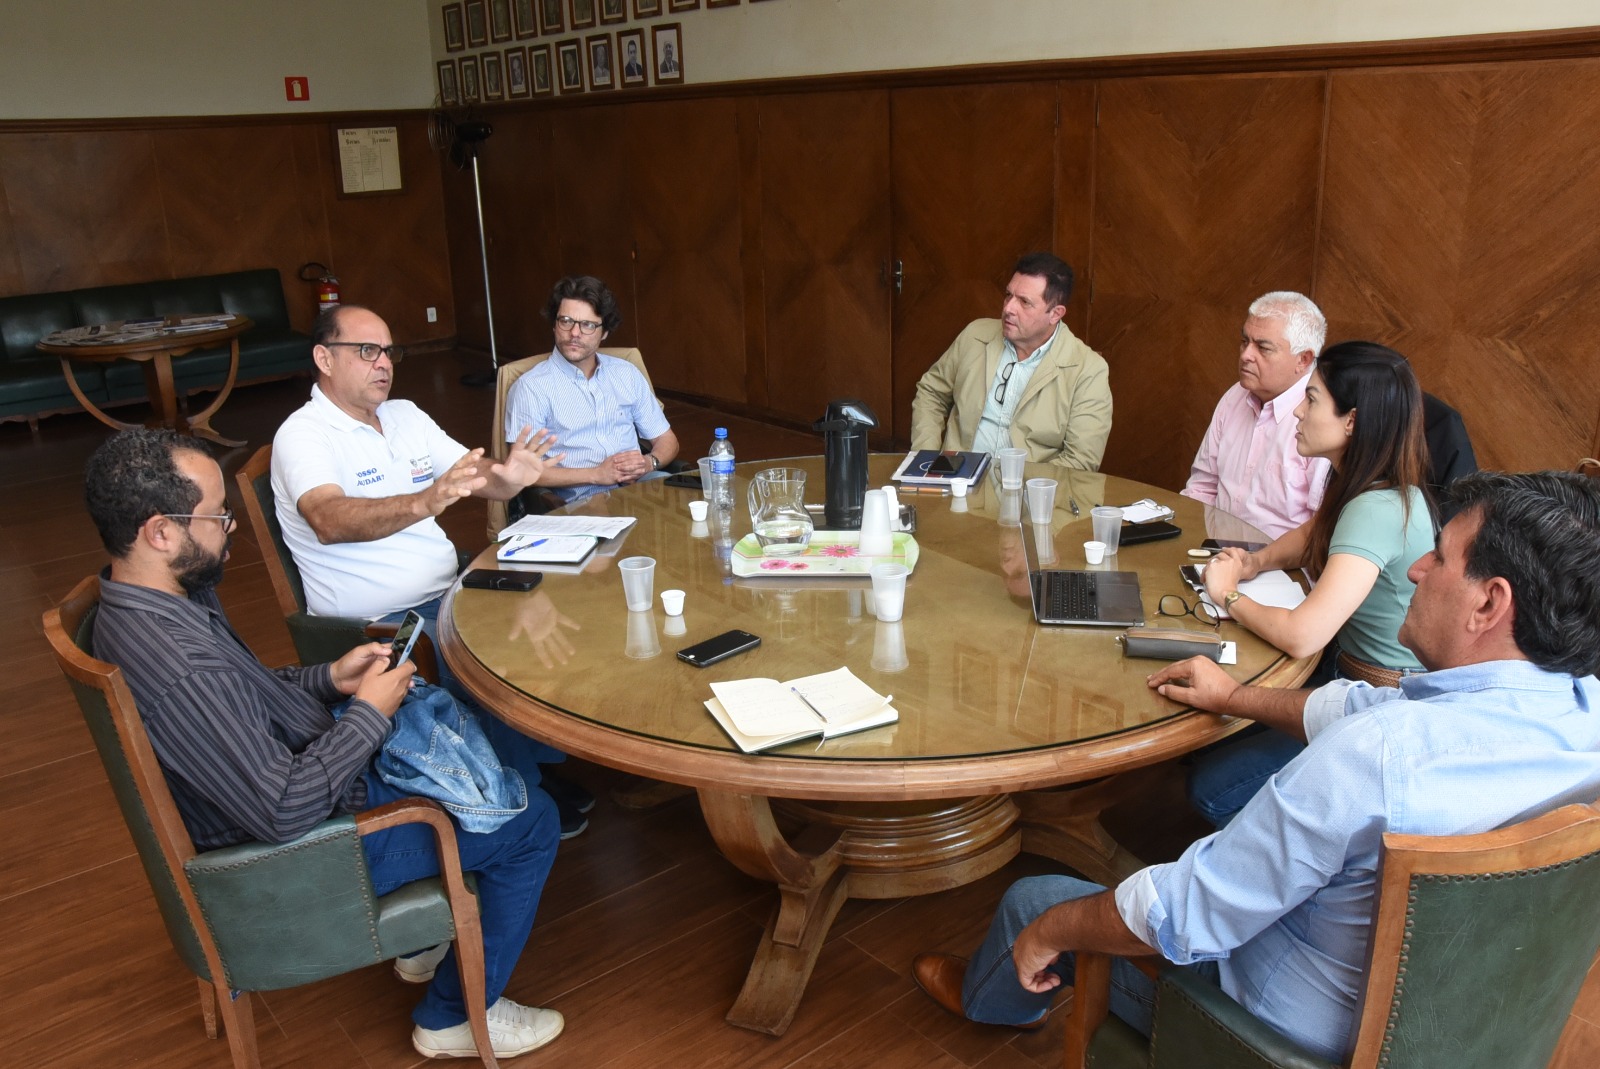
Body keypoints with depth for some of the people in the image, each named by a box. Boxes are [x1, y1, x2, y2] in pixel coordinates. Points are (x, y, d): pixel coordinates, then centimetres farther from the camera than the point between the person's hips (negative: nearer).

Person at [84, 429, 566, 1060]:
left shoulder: (139, 604, -3)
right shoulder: (179, 667, -35)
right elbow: (285, 812, -32)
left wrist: (330, 679, -1)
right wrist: (369, 714, -20)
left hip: (306, 772, 10)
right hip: (309, 847, -10)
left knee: (510, 748, 16)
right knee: (530, 822, -4)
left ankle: (429, 938, 30)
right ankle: (456, 1017, 14)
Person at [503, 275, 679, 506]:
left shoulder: (627, 374, 15)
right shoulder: (531, 387, -1)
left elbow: (666, 440, 19)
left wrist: (649, 462, -5)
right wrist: (596, 474, -15)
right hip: (580, 499, -6)